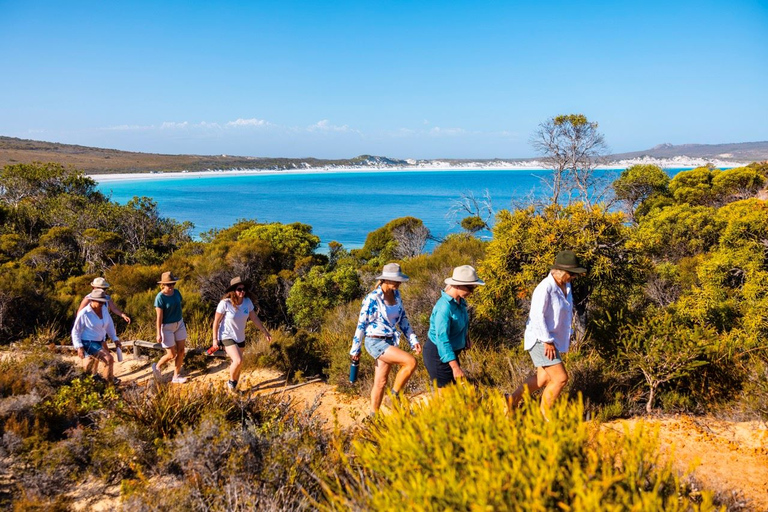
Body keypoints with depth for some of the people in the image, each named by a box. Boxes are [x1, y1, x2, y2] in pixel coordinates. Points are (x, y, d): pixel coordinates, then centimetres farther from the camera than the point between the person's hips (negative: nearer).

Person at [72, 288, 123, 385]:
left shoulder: (103, 309, -3)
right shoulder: (84, 313, -21)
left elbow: (109, 324, 10)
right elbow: (76, 331, -14)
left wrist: (115, 339, 6)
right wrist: (79, 347, -23)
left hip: (100, 341, 8)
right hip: (89, 343, -8)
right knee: (109, 359, -18)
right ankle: (111, 381, 1)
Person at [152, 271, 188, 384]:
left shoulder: (176, 292, -2)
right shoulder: (160, 298, -20)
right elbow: (159, 316, -20)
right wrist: (159, 334, -20)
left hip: (179, 324, 6)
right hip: (167, 327, -6)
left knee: (181, 351, 5)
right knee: (171, 355, 0)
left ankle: (176, 376, 17)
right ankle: (157, 367, 29)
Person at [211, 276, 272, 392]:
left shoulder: (247, 301, -9)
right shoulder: (225, 303, -22)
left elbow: (255, 318, 1)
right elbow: (216, 321, -12)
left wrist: (265, 332, 2)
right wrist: (215, 339, -9)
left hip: (240, 338, 5)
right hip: (227, 337, -5)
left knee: (237, 363, 16)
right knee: (238, 361, -22)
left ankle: (234, 387, 36)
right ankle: (231, 381, 6)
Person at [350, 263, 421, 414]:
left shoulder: (396, 295, 4)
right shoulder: (372, 298, -17)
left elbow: (403, 319, 11)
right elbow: (361, 324, -10)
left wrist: (413, 340, 2)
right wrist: (355, 349, -4)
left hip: (390, 342, 7)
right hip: (375, 342, -7)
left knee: (381, 382, 11)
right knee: (411, 362, -19)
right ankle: (395, 396, -1)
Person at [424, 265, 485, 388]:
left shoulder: (460, 301, -2)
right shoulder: (444, 307, -29)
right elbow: (442, 339, -34)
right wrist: (455, 367, -38)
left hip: (451, 352, 9)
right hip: (438, 354, -9)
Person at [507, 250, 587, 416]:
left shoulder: (565, 286, 6)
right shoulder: (546, 288, -22)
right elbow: (537, 316, -24)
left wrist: (568, 335, 16)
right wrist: (547, 341, -22)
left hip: (553, 339, 10)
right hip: (540, 340, -10)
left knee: (543, 377, 19)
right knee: (561, 378, -9)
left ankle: (512, 401, 32)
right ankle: (543, 417, 5)